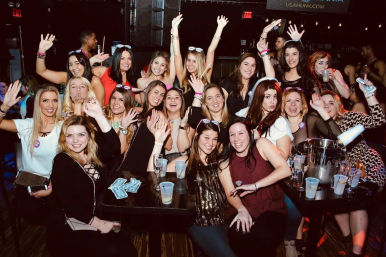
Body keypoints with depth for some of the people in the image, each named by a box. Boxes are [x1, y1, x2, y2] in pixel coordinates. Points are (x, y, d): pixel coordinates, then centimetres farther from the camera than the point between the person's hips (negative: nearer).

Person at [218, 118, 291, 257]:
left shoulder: (261, 145, 0)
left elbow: (285, 170, -11)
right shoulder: (225, 162, 5)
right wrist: (242, 210, -24)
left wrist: (255, 186, -18)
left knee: (264, 237, -30)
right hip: (243, 210, 1)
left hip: (272, 209, -1)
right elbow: (230, 194, -2)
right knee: (238, 236, -29)